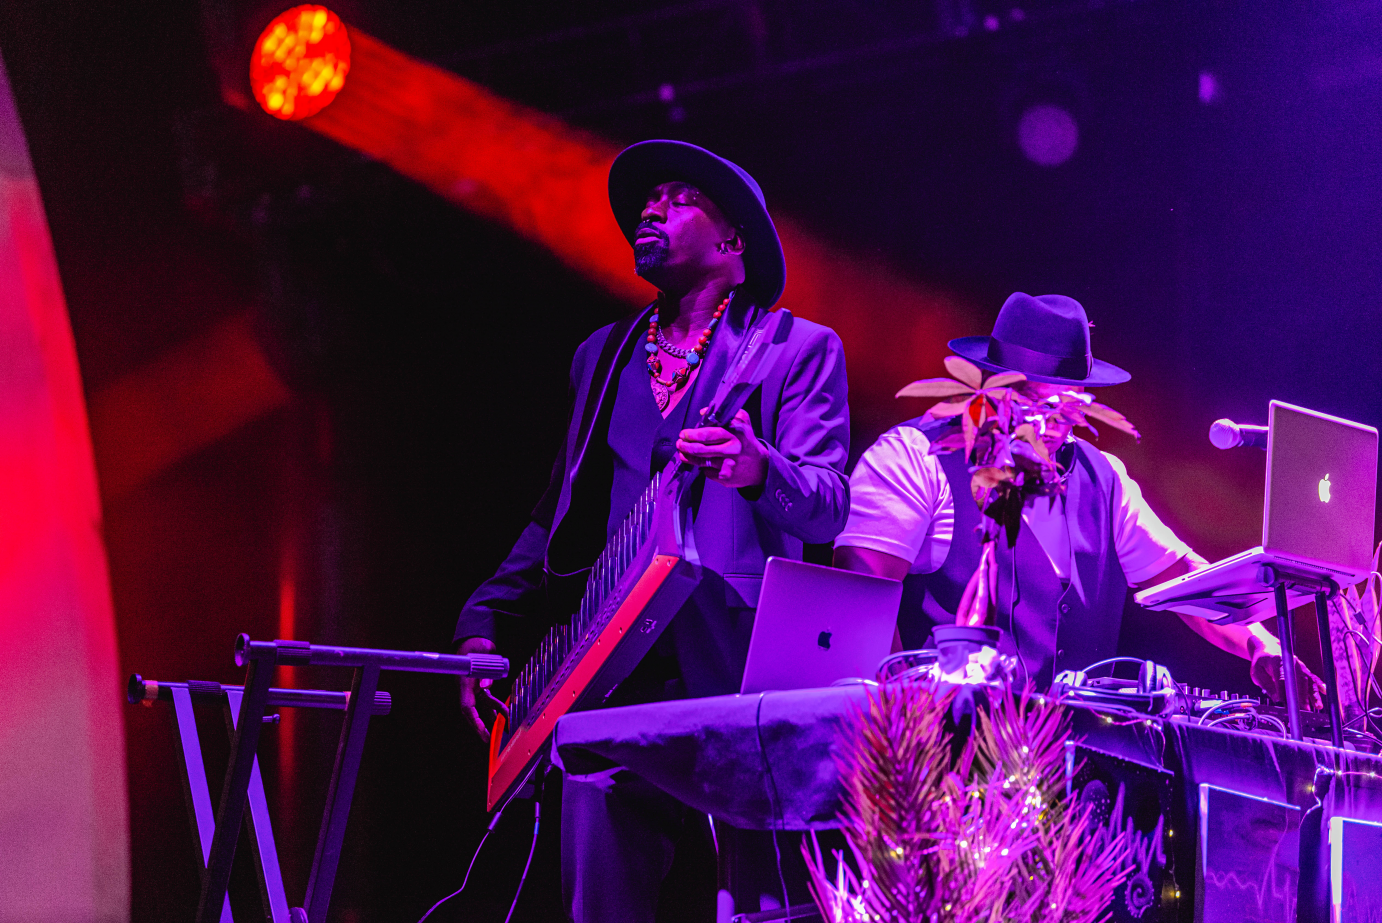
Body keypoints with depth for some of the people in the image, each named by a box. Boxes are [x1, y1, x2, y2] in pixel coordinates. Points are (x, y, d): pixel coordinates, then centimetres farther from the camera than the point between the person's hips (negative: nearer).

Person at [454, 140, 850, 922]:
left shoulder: (800, 350, 5)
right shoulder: (604, 356, 21)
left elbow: (829, 507, -7)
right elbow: (557, 519, 24)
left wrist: (758, 471, -28)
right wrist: (483, 624, 12)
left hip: (737, 678, -4)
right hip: (611, 677, 5)